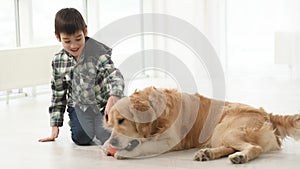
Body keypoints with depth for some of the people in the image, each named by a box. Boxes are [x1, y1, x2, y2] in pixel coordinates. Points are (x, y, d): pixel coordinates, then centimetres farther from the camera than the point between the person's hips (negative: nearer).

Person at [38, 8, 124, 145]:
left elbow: (115, 75, -34)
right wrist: (55, 126, 6)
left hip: (102, 104, -2)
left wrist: (114, 96, -56)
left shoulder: (97, 55, -18)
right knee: (81, 139, -22)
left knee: (108, 137, -22)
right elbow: (58, 94, 6)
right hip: (78, 106, 2)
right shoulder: (58, 61, -4)